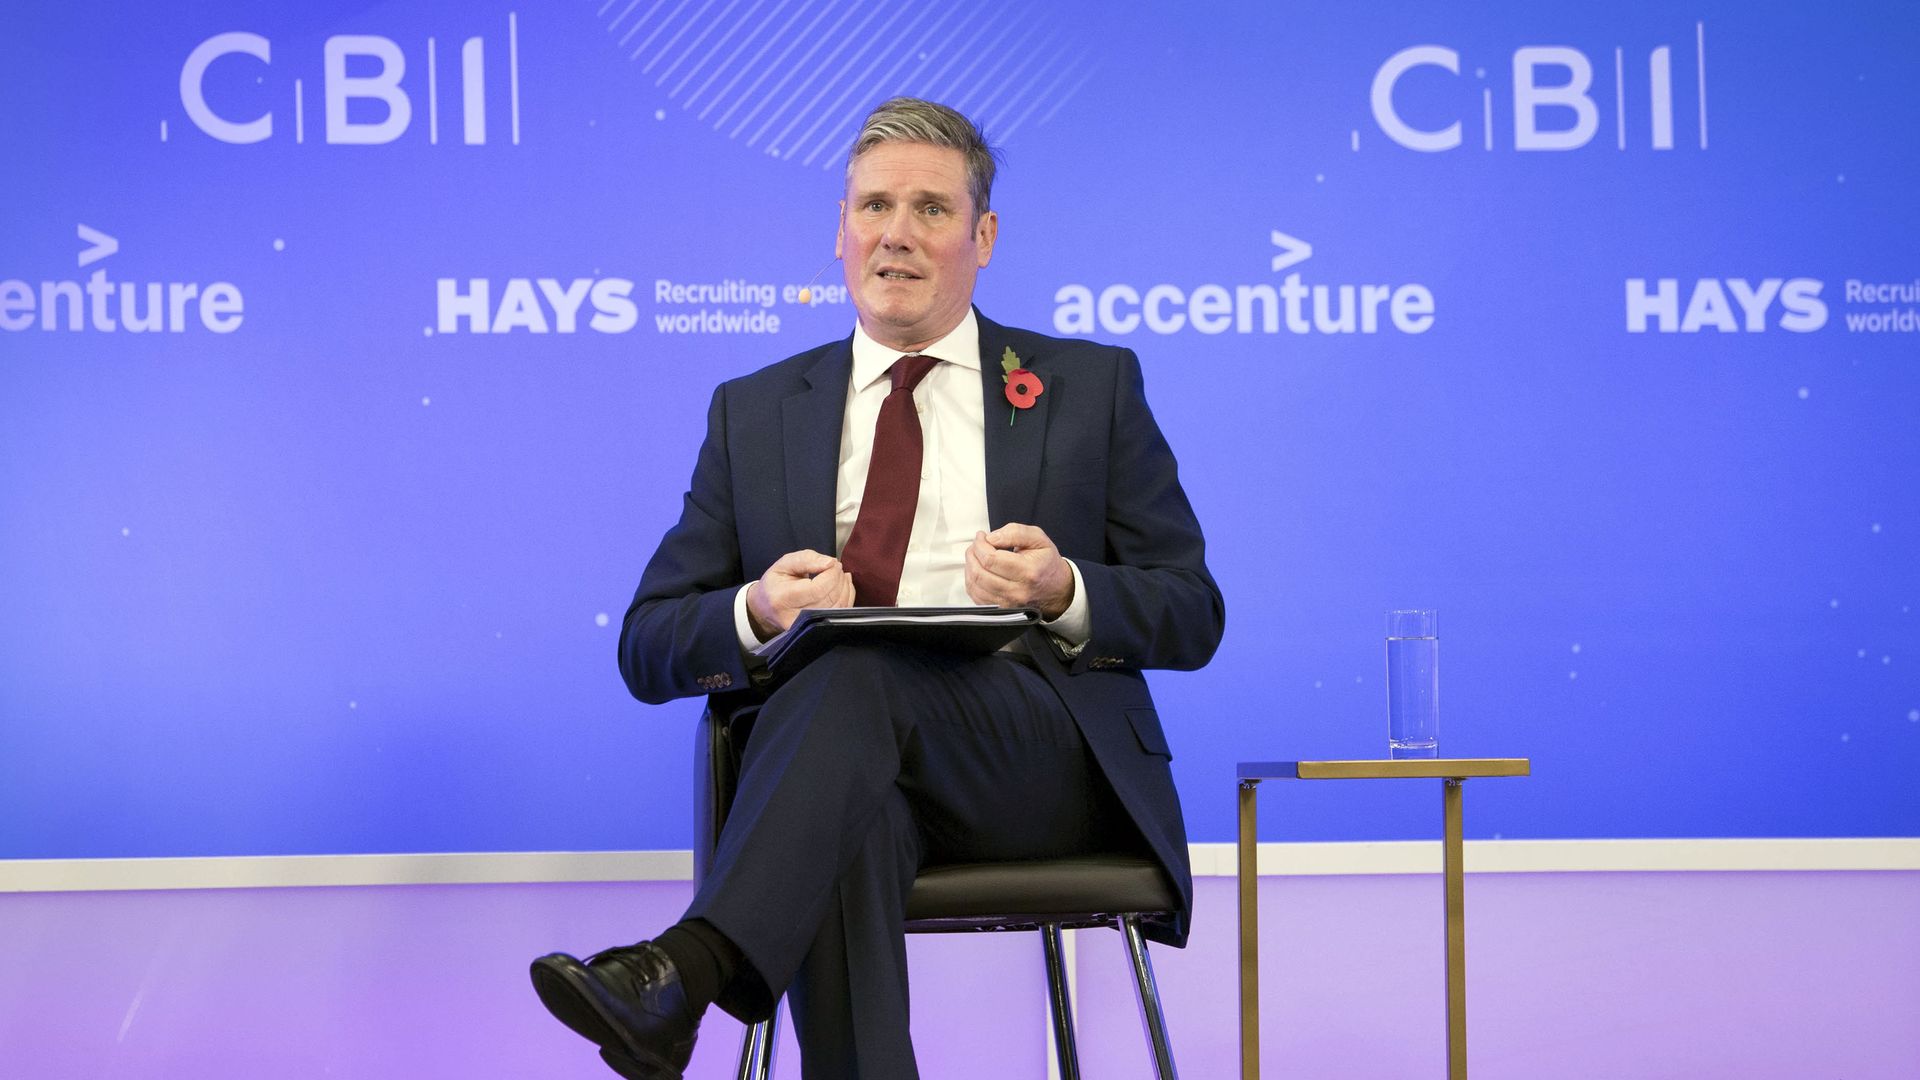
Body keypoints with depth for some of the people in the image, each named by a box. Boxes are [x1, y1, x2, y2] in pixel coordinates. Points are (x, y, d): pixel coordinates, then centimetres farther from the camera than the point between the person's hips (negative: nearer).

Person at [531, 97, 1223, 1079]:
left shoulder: (1089, 388, 17)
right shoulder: (755, 412, 20)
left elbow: (1192, 617, 13)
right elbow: (647, 647, 16)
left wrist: (1066, 593, -10)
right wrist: (755, 613, -8)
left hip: (1043, 759, -1)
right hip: (850, 755, 2)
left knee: (859, 669, -34)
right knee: (845, 831, -37)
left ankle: (684, 970, -46)